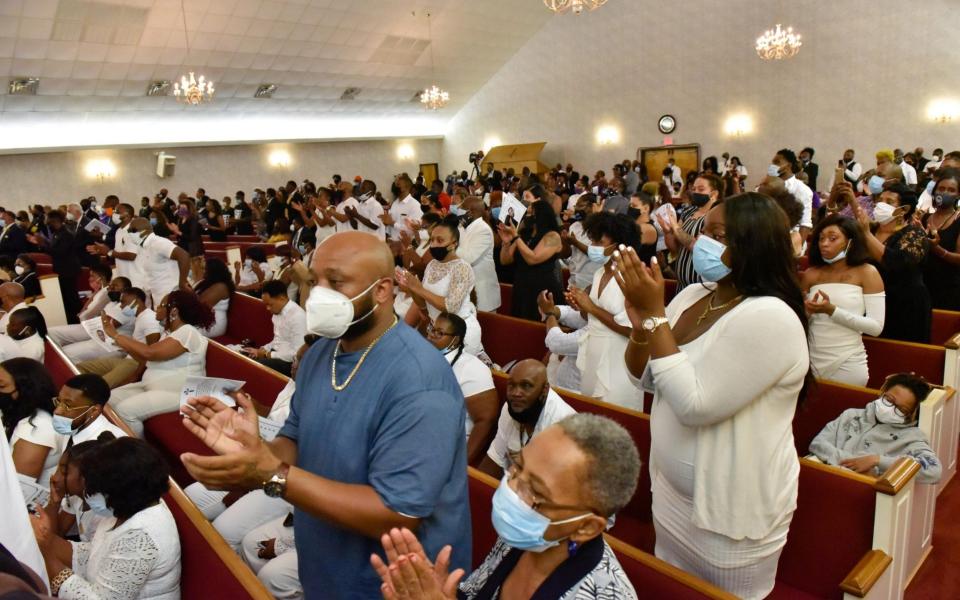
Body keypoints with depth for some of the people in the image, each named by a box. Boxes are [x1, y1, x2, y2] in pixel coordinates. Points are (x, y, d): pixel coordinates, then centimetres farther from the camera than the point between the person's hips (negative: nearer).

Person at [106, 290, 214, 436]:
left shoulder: (188, 333, -18)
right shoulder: (170, 332, 14)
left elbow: (149, 353, -27)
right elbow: (146, 359, 13)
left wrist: (115, 335, -18)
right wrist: (119, 340, 6)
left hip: (178, 394, -10)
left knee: (125, 410, -22)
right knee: (110, 399, 2)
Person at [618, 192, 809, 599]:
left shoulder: (769, 317, -24)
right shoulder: (691, 296, 0)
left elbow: (693, 405, -29)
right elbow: (643, 379, 4)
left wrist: (654, 314, -26)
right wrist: (640, 322, -15)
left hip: (730, 515, -7)